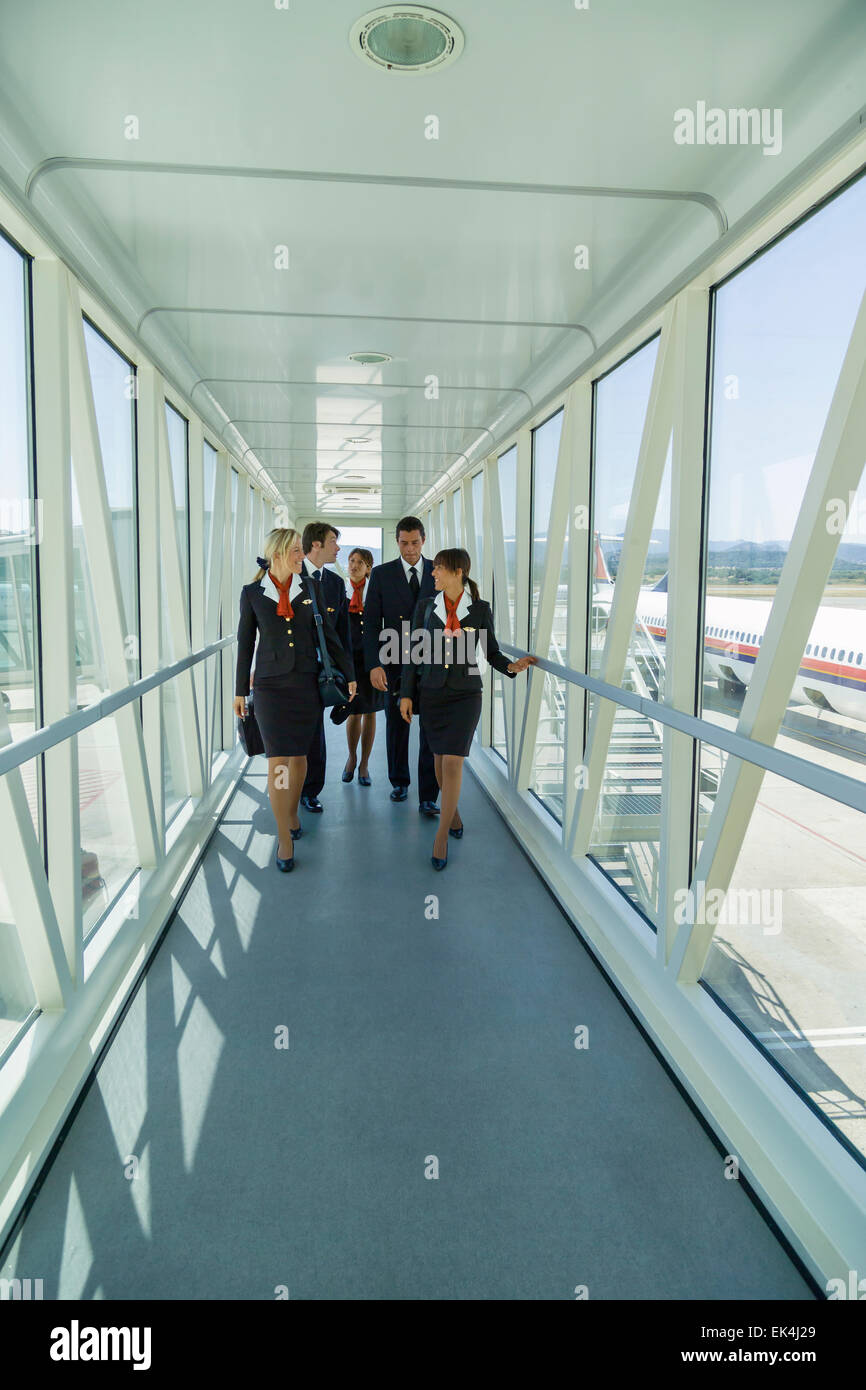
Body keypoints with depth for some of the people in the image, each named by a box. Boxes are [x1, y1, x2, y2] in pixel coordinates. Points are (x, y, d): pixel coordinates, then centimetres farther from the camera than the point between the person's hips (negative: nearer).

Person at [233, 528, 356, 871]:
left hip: (307, 682, 2)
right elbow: (245, 644, 5)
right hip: (271, 684, -2)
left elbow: (329, 634, 9)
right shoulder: (252, 593, 0)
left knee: (299, 754, 11)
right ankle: (284, 837, 2)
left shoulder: (310, 588, 5)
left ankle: (292, 814, 33)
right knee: (277, 760, -7)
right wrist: (240, 691, 7)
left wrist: (349, 673, 9)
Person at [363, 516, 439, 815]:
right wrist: (374, 664, -12)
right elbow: (371, 623, -2)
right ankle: (399, 782, 32)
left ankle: (428, 798, 2)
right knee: (396, 727, 13)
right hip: (395, 664, 0)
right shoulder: (381, 574, 1)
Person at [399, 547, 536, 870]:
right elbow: (415, 652, 5)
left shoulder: (480, 609, -1)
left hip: (465, 694, -2)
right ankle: (453, 811, 34)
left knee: (453, 760, -10)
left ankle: (442, 835, -2)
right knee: (440, 757, 9)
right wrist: (407, 694, 2)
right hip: (430, 693, 3)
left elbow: (491, 652, 6)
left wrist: (512, 666, -14)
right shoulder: (426, 607, 4)